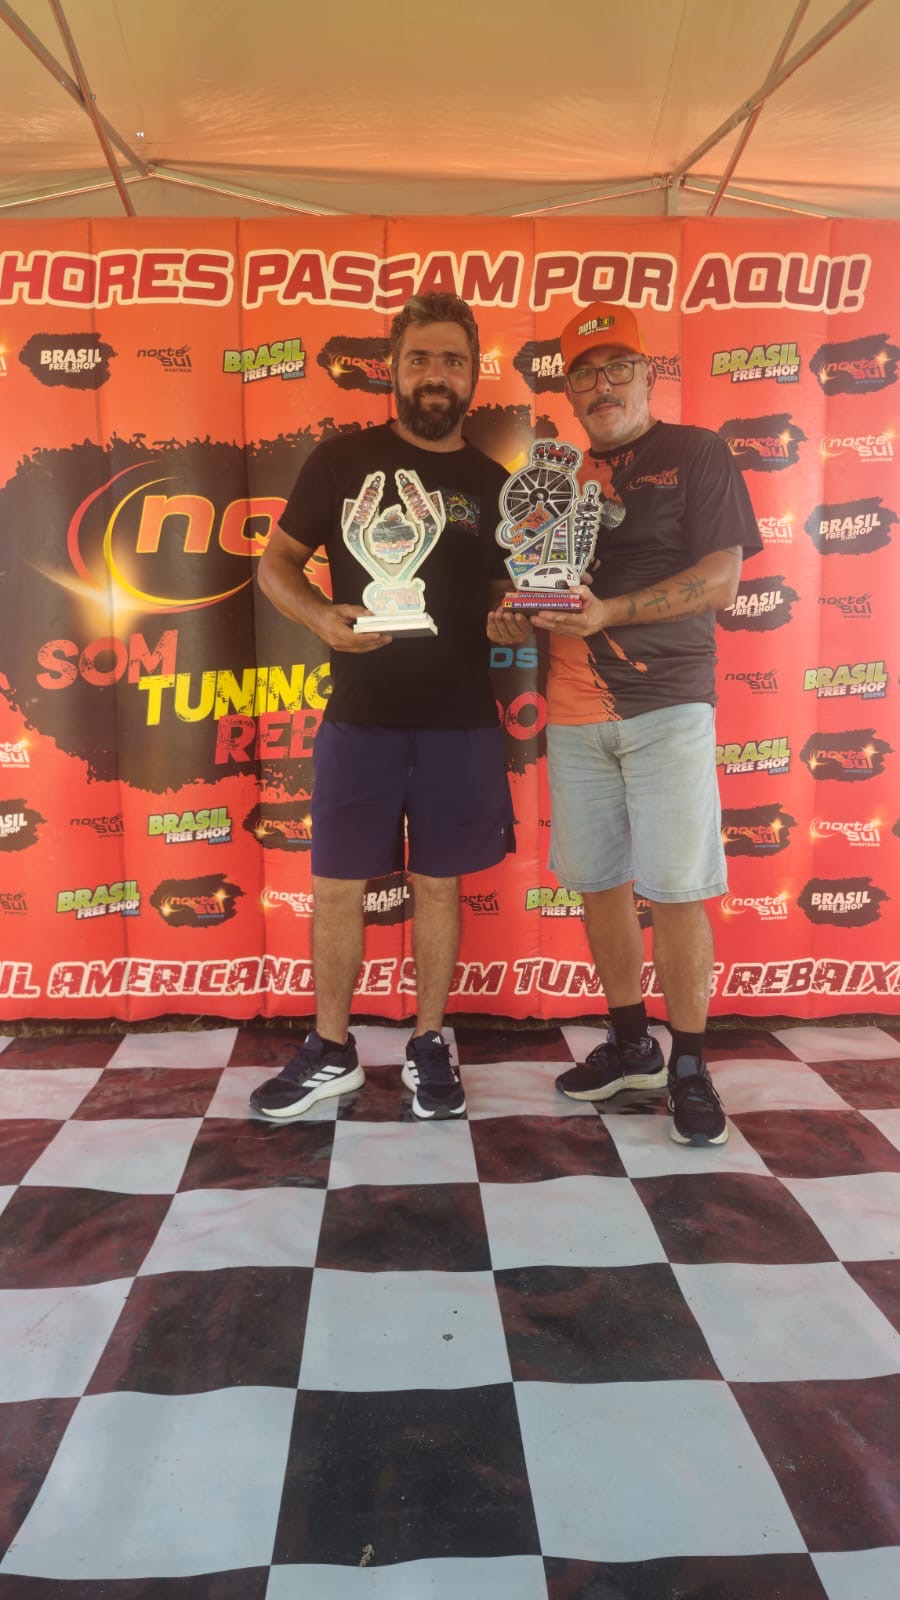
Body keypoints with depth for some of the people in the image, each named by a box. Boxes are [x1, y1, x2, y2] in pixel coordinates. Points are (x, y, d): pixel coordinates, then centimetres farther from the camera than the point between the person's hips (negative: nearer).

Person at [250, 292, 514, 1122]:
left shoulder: (492, 483, 7)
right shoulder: (342, 460, 2)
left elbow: (507, 593, 14)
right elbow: (276, 561, 5)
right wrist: (323, 617, -15)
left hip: (460, 719, 1)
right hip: (359, 715, -1)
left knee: (438, 883, 9)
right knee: (336, 883, 5)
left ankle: (428, 1045, 25)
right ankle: (330, 1050, 22)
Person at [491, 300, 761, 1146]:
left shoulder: (696, 454, 2)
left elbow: (720, 579, -8)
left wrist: (607, 613, -19)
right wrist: (518, 617, -5)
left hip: (667, 704, -5)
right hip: (575, 714, 5)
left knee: (674, 890, -4)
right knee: (598, 884, 8)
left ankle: (689, 1066, 10)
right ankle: (629, 1044, 24)